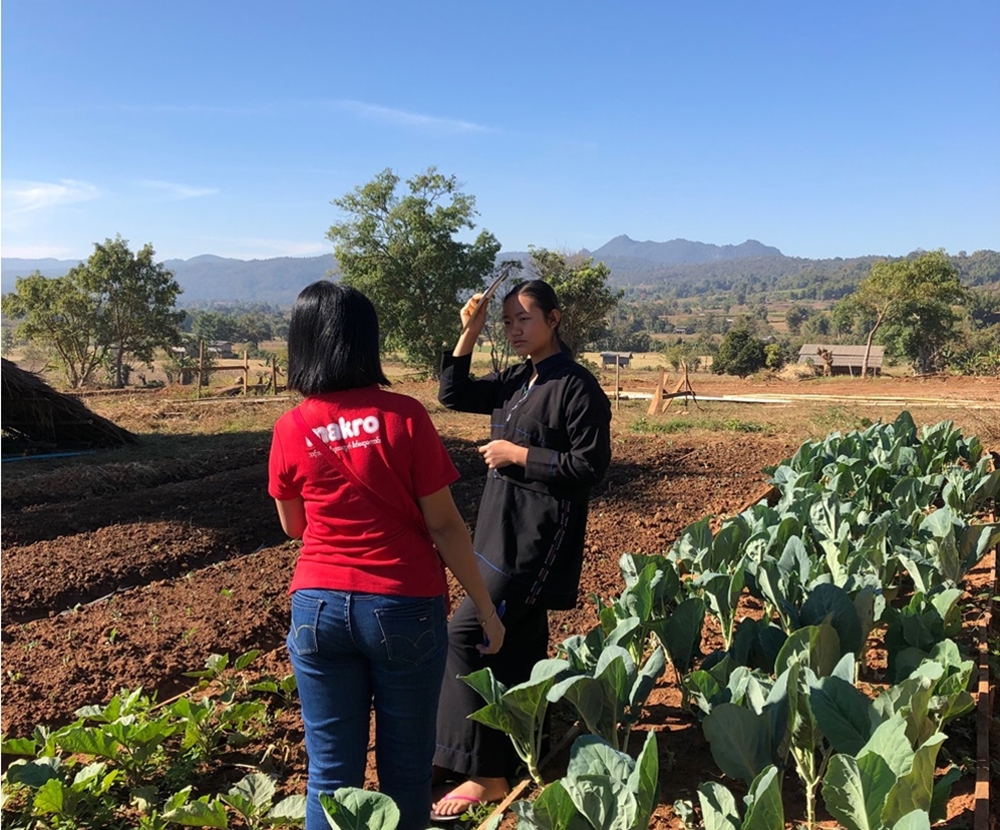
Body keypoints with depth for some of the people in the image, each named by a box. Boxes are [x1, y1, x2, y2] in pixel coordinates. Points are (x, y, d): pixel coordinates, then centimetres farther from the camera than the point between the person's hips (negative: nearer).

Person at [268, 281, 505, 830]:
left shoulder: (290, 430, -2)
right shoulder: (404, 416, -10)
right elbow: (444, 524, -9)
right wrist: (485, 608, -1)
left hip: (319, 606, 2)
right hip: (405, 606, -2)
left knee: (331, 770, 11)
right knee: (405, 762, 14)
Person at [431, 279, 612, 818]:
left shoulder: (576, 386, -12)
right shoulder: (515, 381, 12)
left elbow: (591, 464, -15)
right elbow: (453, 395, 12)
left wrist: (518, 455, -13)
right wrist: (468, 334, 1)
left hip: (539, 534, -9)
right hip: (503, 526, 9)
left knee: (466, 632, -13)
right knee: (517, 639, 15)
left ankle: (485, 774, -6)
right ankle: (524, 750, 28)